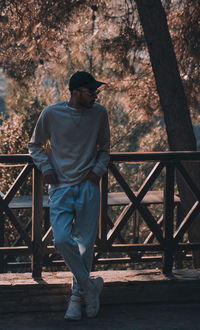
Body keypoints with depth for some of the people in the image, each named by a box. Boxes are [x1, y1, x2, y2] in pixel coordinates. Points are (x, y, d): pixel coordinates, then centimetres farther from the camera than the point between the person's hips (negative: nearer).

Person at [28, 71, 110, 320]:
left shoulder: (99, 114, 4)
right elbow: (35, 145, 13)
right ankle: (90, 285, 1)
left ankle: (78, 295, 15)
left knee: (85, 242, 0)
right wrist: (45, 168, -2)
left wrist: (99, 169, 1)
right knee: (62, 239, -17)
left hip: (88, 186, 2)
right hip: (61, 187, -1)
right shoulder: (51, 114, -2)